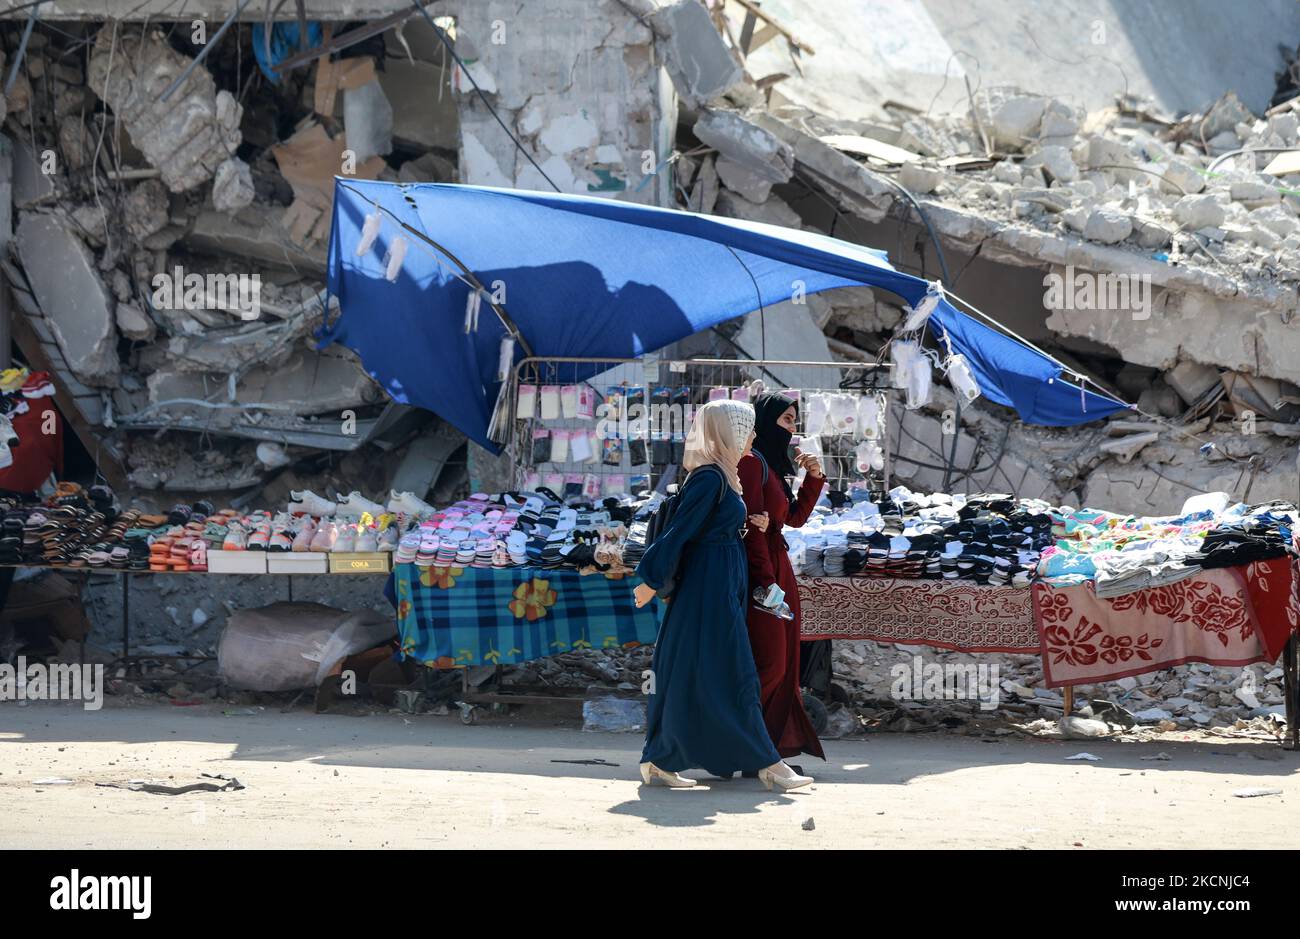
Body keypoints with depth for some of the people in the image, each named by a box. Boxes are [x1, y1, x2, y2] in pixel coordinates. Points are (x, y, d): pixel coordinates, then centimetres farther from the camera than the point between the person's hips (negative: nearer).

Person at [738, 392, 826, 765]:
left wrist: (814, 477, 9)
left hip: (778, 570, 10)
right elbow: (752, 524, -18)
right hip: (761, 571, -10)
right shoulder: (751, 462, -12)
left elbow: (795, 517, 23)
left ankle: (774, 749, 9)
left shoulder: (773, 466, 18)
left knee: (782, 665, 8)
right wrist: (767, 582, -21)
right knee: (769, 664, -11)